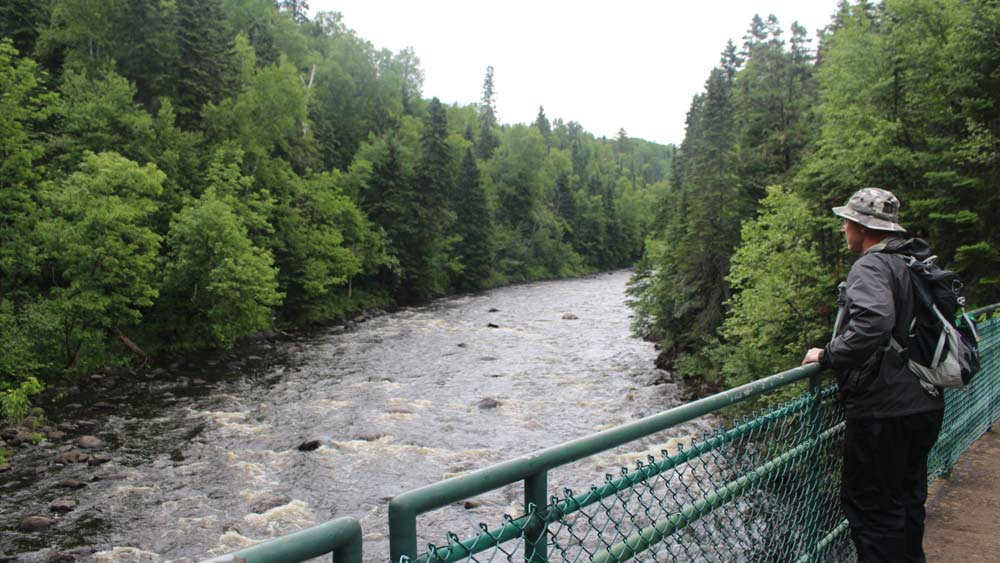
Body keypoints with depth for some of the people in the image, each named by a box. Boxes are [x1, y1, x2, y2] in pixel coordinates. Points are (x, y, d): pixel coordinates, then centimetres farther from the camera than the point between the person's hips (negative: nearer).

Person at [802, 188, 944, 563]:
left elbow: (872, 322, -36)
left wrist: (828, 355, -23)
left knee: (870, 504, 2)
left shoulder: (871, 266, -17)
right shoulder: (919, 263, 12)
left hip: (883, 409, -9)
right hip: (925, 403, 9)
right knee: (907, 497, 23)